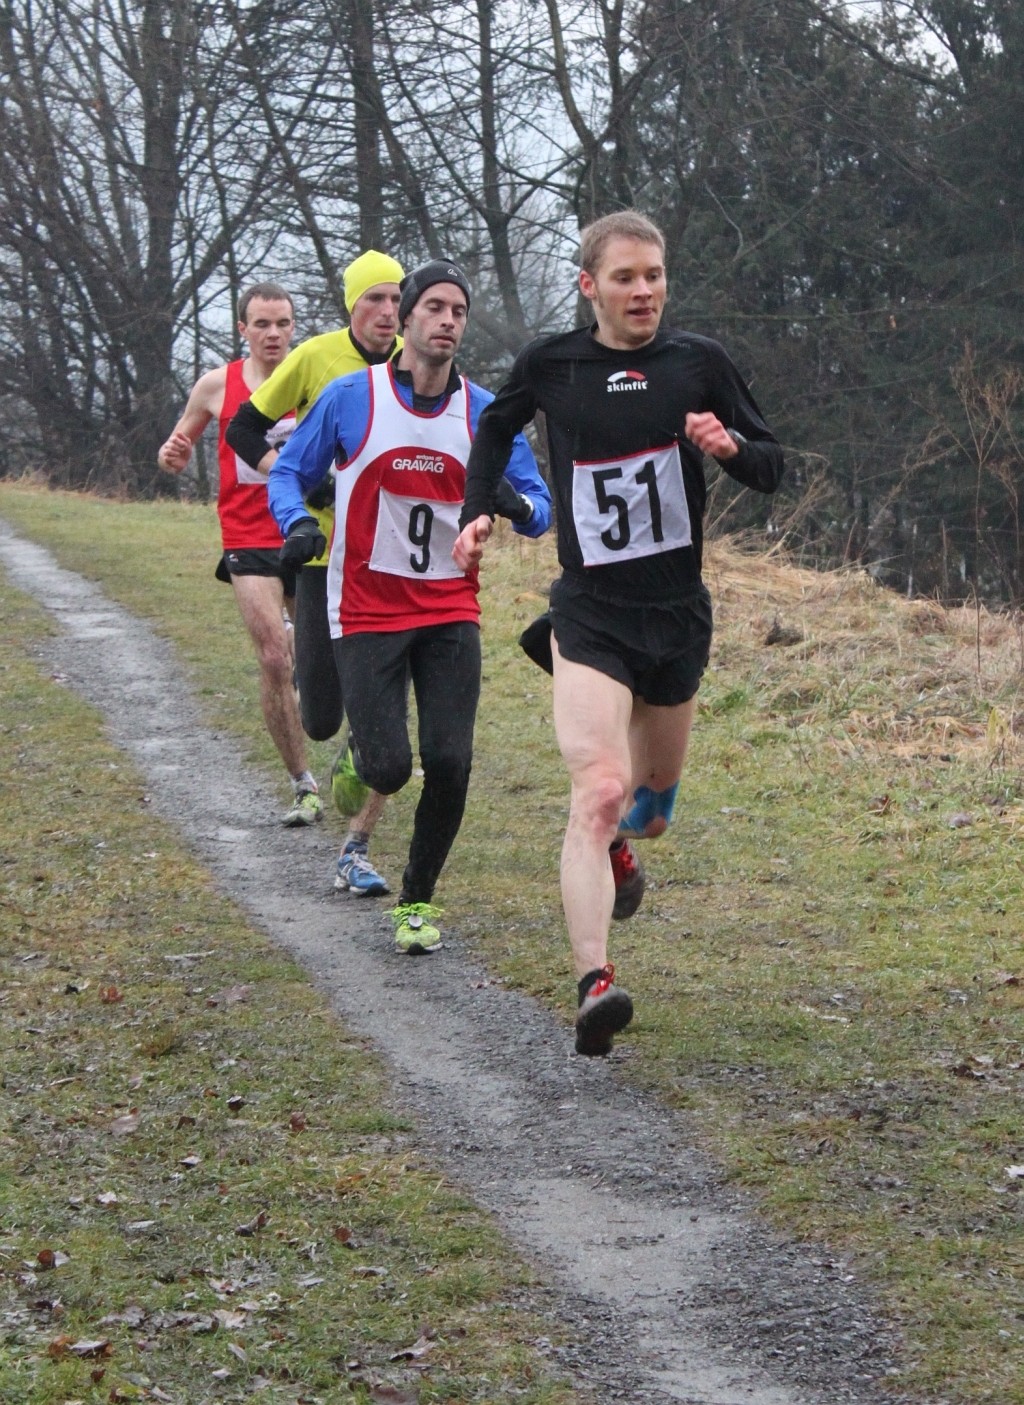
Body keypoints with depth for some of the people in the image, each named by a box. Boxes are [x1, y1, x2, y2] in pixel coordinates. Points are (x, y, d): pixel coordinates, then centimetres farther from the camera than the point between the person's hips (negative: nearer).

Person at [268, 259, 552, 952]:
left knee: (450, 763, -9)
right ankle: (358, 769, 29)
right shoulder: (349, 397, -3)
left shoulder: (486, 413, 2)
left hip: (451, 614, 2)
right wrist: (296, 524, -14)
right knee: (388, 768, -11)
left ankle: (418, 900, 13)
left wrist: (517, 504, -19)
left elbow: (541, 509, 5)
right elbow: (289, 472, 7)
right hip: (367, 612, -2)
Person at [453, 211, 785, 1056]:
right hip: (589, 614, -3)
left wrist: (729, 446, -18)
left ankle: (618, 851, 58)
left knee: (653, 799, 20)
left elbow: (772, 469, 3)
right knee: (599, 790, -22)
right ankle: (594, 984, -31)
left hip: (678, 613, 3)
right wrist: (479, 511, 7)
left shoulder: (698, 363, -1)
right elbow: (497, 428, 20)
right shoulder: (550, 364, -1)